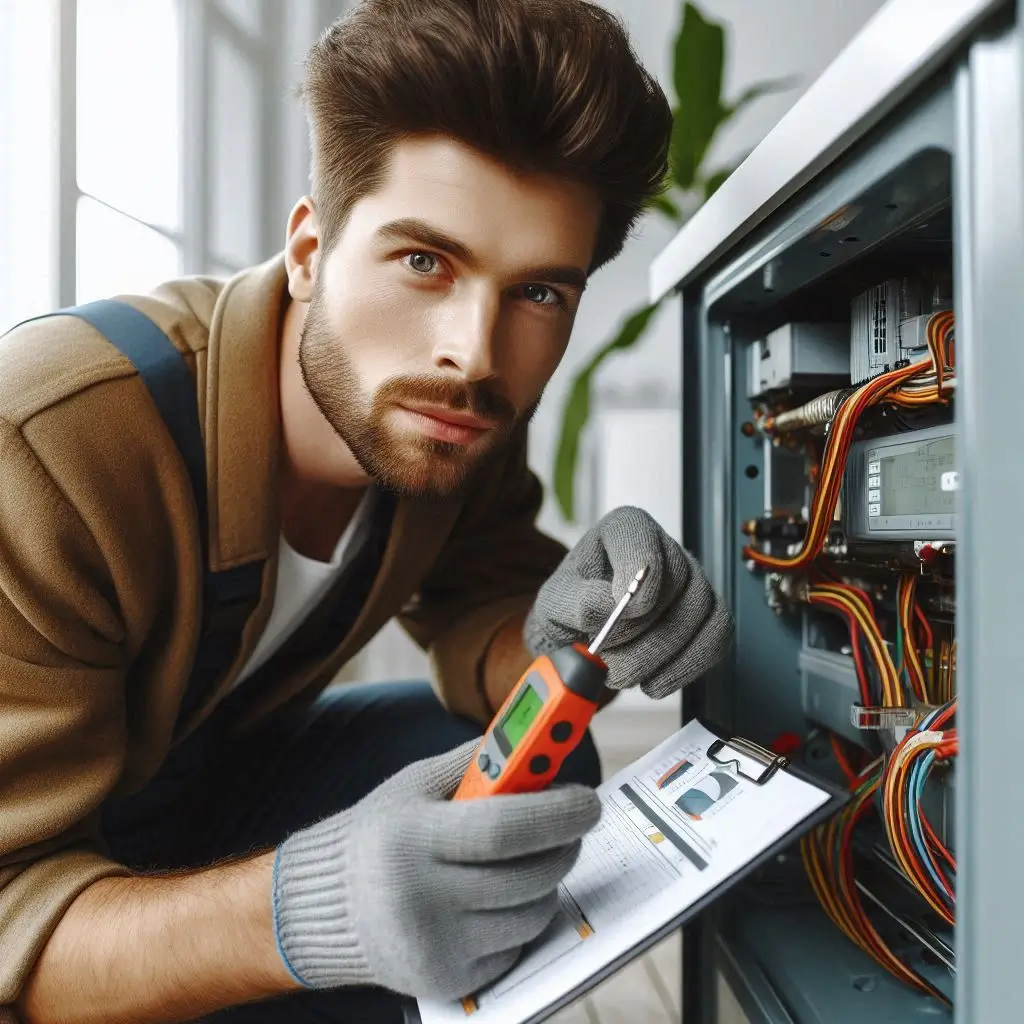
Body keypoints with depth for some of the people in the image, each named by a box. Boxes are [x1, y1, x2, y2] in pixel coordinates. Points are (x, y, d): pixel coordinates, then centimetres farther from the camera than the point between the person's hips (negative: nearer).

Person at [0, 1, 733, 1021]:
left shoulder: (451, 408, -16)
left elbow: (470, 621, -10)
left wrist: (557, 637, -33)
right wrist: (303, 908, -51)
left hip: (205, 786, 6)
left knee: (537, 772, -11)